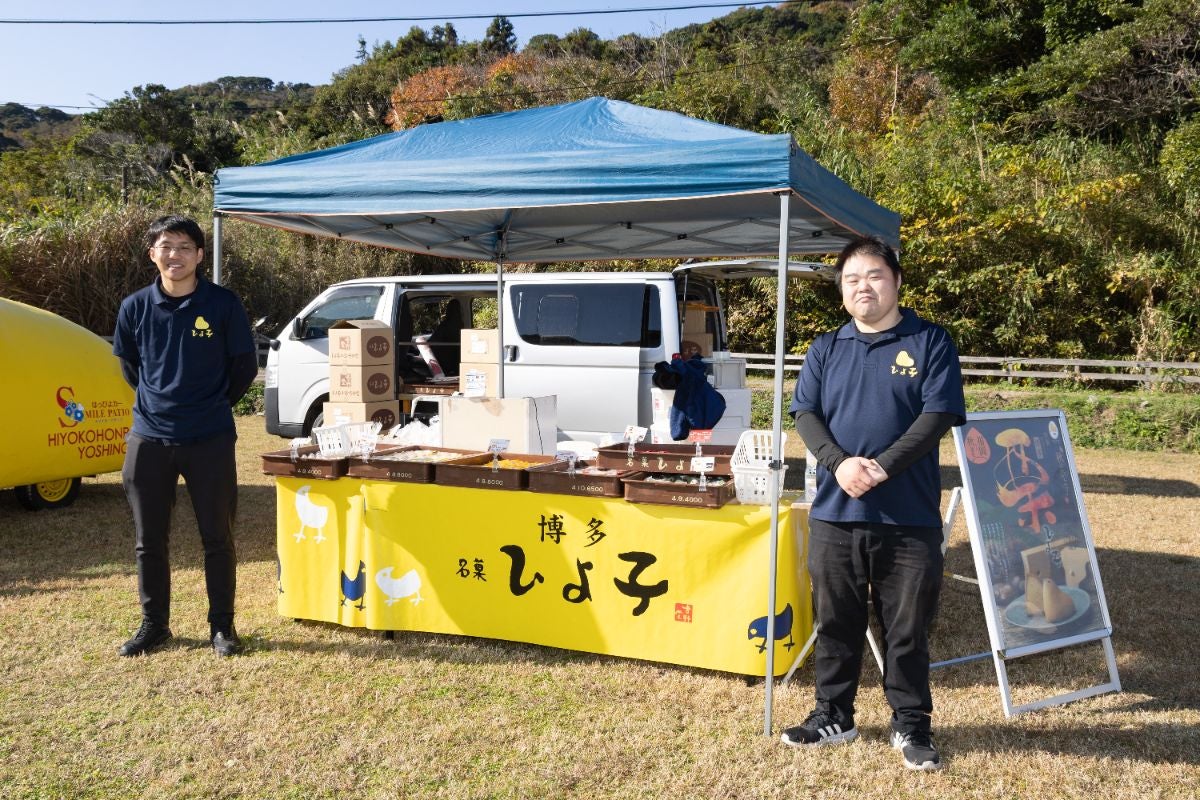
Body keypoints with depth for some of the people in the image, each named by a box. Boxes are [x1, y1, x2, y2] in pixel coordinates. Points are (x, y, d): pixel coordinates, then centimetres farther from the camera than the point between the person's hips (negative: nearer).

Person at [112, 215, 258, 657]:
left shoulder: (224, 304, -6)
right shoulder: (135, 307, 2)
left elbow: (244, 367, 3)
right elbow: (129, 366, 17)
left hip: (210, 440, -2)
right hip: (148, 439, 3)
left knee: (218, 538, 4)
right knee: (149, 540, 10)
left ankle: (222, 626, 17)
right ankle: (153, 624, 25)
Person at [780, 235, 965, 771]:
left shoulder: (930, 343, 2)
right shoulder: (825, 349, 11)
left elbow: (938, 416, -8)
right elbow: (805, 414, 3)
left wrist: (881, 468, -18)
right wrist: (839, 463, -16)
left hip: (909, 516, -3)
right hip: (834, 512, 3)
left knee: (907, 627, 6)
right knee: (835, 621, 12)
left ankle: (911, 725, 22)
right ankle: (833, 716, 27)